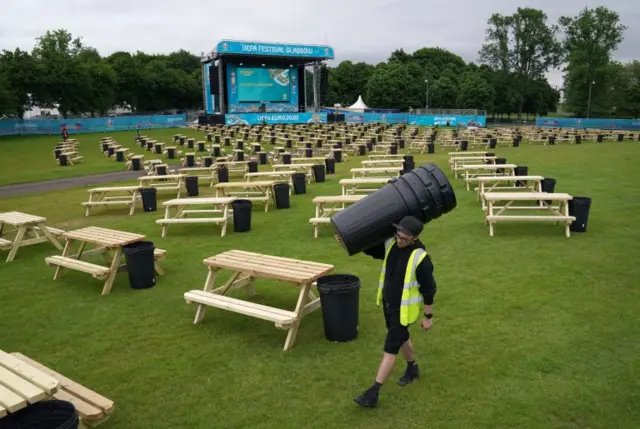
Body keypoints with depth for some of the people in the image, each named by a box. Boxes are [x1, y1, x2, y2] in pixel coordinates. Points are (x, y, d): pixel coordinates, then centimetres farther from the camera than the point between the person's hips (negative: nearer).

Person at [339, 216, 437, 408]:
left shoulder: (420, 258, -27)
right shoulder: (391, 244, -8)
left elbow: (429, 289, -17)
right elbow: (370, 247, 10)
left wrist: (428, 316, -9)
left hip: (404, 309, -7)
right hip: (387, 304, 7)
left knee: (390, 349, -3)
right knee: (401, 338, 26)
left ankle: (373, 393, 2)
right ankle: (413, 369, 51)